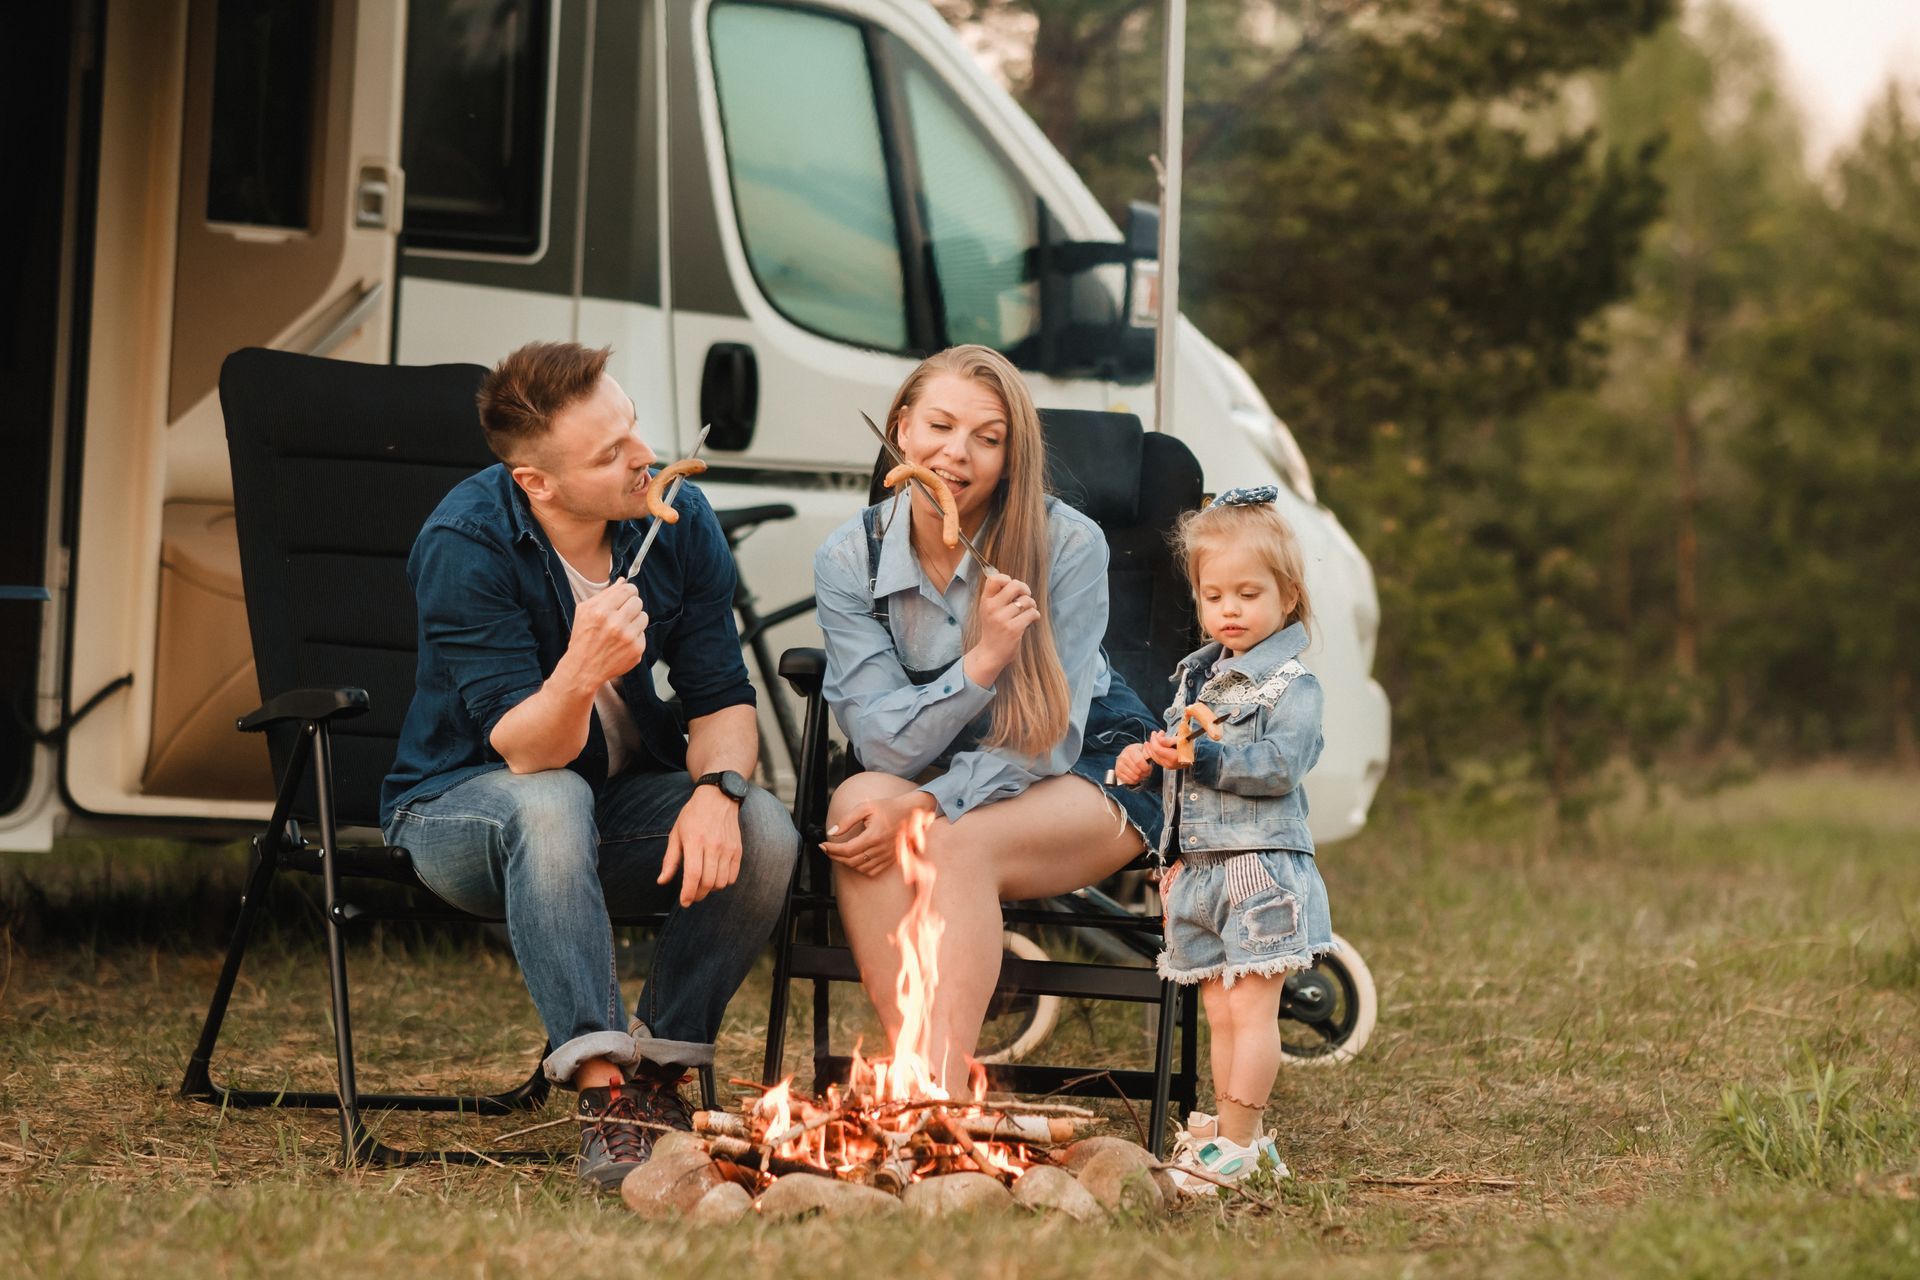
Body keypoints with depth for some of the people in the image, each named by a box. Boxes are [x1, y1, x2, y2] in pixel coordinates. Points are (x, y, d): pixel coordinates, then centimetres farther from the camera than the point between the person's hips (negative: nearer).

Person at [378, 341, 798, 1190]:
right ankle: (606, 1088, -35)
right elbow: (526, 752, -28)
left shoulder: (678, 520, -10)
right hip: (460, 806, -4)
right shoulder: (464, 544, -23)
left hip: (623, 803, 4)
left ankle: (661, 1071, -11)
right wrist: (580, 673, -50)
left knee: (766, 833, -24)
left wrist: (717, 788, -29)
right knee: (552, 805, -39)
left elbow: (722, 700, -6)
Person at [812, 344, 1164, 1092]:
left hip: (1091, 771, -3)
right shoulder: (848, 560, -10)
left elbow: (1046, 742, -17)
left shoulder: (1068, 545, -18)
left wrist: (927, 807, -30)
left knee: (960, 845, -34)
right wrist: (980, 664, -33)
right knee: (856, 802, -31)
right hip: (935, 779, 3)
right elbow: (884, 745, -16)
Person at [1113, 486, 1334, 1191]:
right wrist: (1149, 759, 7)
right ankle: (1236, 1131, 18)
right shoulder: (1196, 674, 16)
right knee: (1220, 1012, 11)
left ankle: (1235, 1143, -7)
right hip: (1199, 866, 8)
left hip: (1262, 867, -8)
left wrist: (1204, 757, -26)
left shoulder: (1291, 684, -7)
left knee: (1251, 1007, -8)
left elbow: (1280, 764, -20)